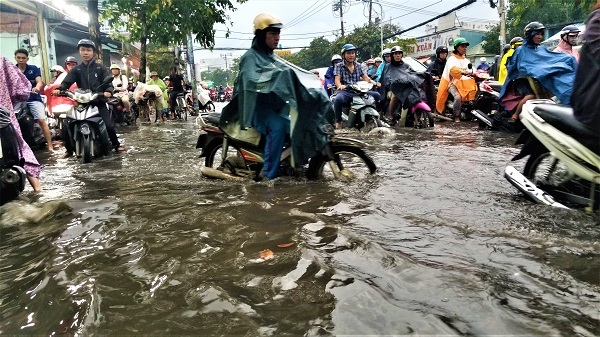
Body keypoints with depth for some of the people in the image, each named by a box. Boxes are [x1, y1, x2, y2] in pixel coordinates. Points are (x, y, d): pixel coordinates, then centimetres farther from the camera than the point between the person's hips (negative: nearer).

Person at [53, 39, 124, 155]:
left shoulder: (101, 68, 6)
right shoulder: (76, 70, 10)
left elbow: (108, 82, -5)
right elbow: (67, 82, -2)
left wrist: (108, 91, -28)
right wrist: (59, 89, -24)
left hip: (99, 102, -2)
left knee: (109, 124, -15)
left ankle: (116, 144, 7)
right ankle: (69, 149, 13)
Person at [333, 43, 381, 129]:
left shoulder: (358, 66, 17)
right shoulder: (339, 66, 5)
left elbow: (365, 77, 8)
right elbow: (337, 80, -9)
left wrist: (371, 81, -17)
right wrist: (340, 86, -33)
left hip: (358, 91, 4)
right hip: (345, 92, -4)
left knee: (377, 95, -14)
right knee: (338, 99, -40)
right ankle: (338, 121, -20)